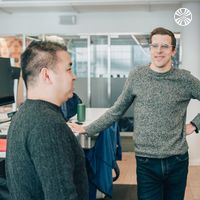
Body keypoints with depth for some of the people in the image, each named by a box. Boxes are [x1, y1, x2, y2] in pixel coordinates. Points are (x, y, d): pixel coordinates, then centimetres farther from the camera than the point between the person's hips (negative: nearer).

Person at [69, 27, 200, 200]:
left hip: (177, 160, 1)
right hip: (147, 161, -1)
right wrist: (87, 130, 1)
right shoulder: (136, 77, -2)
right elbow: (116, 111, 4)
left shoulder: (185, 79, -3)